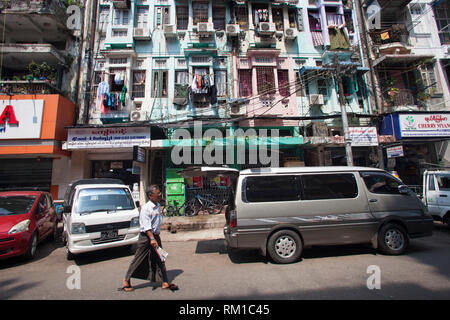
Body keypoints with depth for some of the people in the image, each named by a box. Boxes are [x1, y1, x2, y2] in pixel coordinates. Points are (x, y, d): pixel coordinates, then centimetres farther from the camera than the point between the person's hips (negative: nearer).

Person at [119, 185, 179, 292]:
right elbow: (146, 226, -23)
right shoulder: (146, 208, -18)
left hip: (156, 236, 8)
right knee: (138, 260, 6)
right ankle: (127, 280, 27)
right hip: (146, 236, -7)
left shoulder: (158, 206, 8)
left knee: (160, 260, 10)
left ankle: (165, 282, 18)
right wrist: (152, 239, -30)